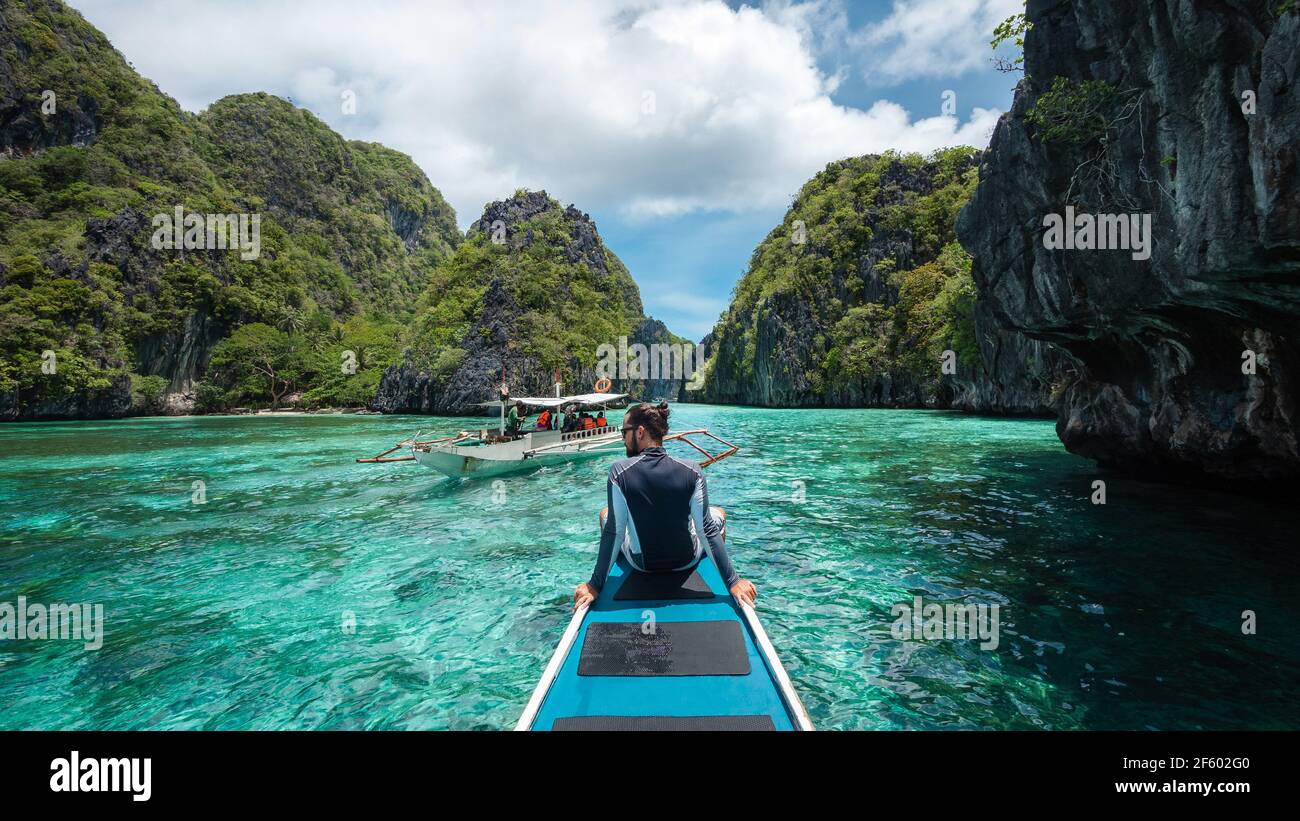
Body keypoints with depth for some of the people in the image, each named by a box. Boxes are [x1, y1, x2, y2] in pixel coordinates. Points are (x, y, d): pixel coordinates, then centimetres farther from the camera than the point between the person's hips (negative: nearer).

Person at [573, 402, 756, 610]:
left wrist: (595, 585, -9)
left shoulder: (619, 472, -21)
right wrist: (733, 581, -11)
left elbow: (613, 533, -19)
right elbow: (708, 531, -18)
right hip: (686, 561, 0)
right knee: (718, 515, 29)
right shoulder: (691, 471, -19)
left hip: (641, 563, 0)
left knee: (606, 515, 27)